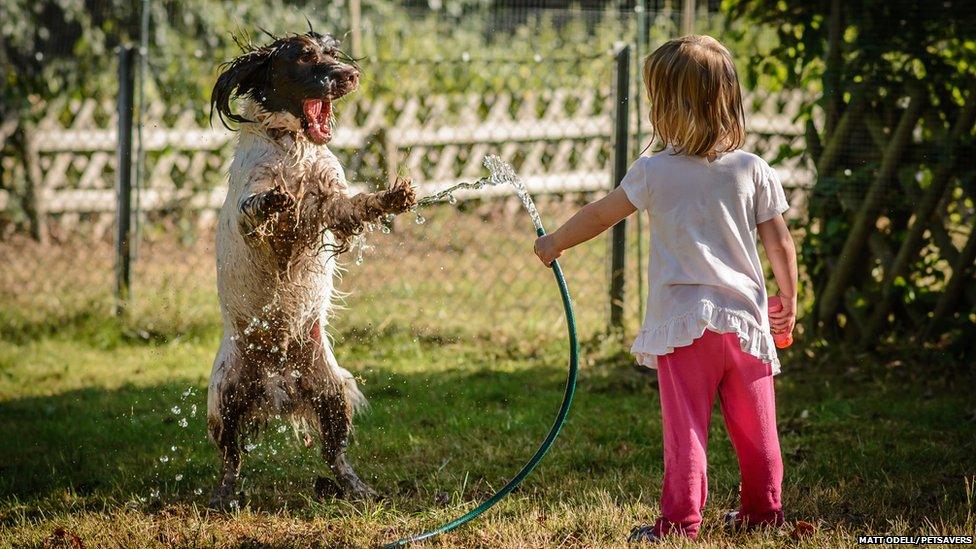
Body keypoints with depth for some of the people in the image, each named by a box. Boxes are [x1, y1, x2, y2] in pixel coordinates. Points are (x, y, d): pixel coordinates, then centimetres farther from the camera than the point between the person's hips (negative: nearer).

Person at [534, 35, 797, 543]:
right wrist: (789, 303, 19)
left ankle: (680, 520, -3)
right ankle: (762, 509, 25)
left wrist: (553, 244, 26)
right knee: (754, 425, 13)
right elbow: (780, 244, 5)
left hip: (683, 320, -3)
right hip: (744, 319, 3)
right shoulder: (753, 171, 2)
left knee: (685, 427, -1)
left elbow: (598, 216, 9)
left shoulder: (655, 172, -3)